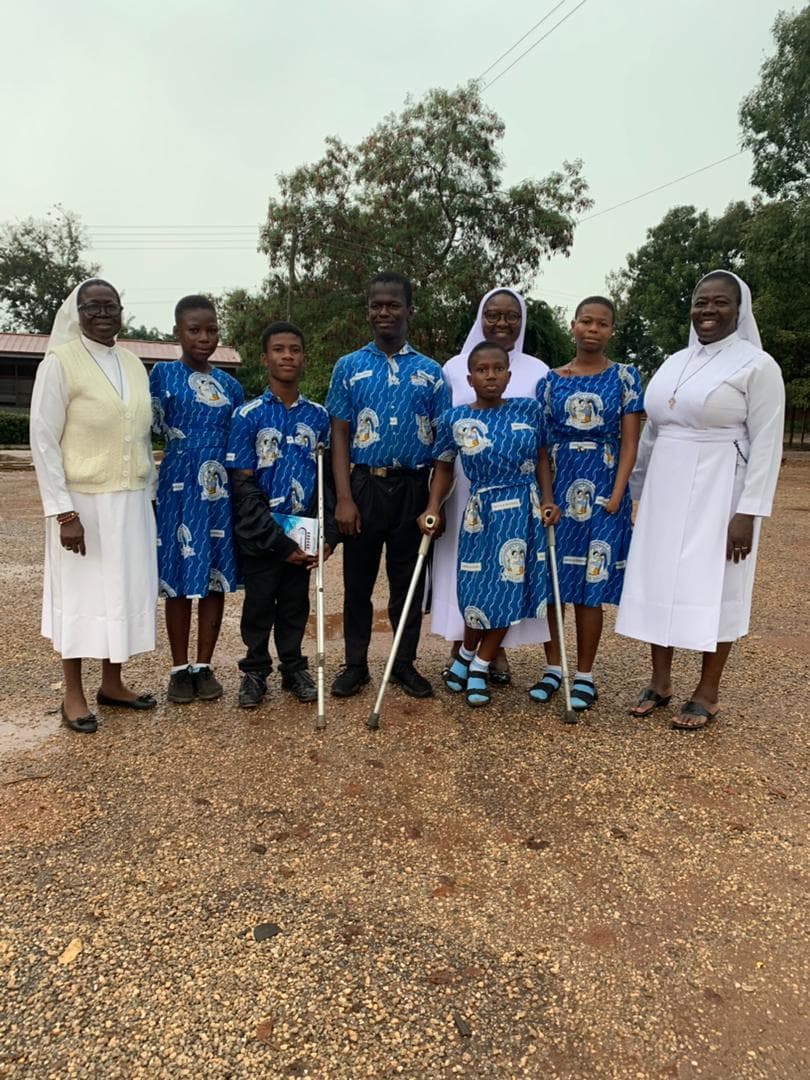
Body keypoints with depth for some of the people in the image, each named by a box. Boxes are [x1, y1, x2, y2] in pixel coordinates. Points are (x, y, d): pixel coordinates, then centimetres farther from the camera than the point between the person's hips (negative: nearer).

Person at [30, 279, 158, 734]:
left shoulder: (134, 364, 9)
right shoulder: (60, 362, -8)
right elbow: (43, 441, -11)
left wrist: (148, 495, 11)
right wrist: (63, 511, -16)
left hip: (131, 501, 5)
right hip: (83, 502, -5)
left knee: (126, 590, 11)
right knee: (81, 594, 4)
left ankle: (112, 683, 27)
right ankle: (73, 694, 20)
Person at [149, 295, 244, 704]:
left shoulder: (230, 385, 11)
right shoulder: (163, 374, 1)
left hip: (221, 490, 3)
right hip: (179, 488, -3)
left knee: (216, 578, 6)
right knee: (179, 579, 3)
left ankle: (204, 666, 18)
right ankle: (179, 668, 16)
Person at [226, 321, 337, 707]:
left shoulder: (318, 416, 4)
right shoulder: (248, 415, -6)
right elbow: (243, 485, -9)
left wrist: (329, 533, -4)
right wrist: (277, 539, -14)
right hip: (259, 535, -2)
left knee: (296, 604, 13)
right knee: (259, 605, 10)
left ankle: (293, 667, 30)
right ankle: (255, 671, 27)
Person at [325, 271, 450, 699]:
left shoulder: (430, 371, 7)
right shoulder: (349, 367, 5)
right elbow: (339, 436, 1)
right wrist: (344, 498, -9)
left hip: (413, 489, 1)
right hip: (363, 485, 0)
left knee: (408, 581, 9)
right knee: (358, 581, 7)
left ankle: (405, 663, 23)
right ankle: (355, 664, 21)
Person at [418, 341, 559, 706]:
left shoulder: (529, 410, 0)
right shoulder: (455, 419, -3)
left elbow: (541, 458, 10)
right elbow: (443, 468, 6)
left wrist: (547, 500, 0)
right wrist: (433, 508, -5)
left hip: (524, 512, 2)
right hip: (481, 513, -1)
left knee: (509, 591, 5)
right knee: (479, 590, 4)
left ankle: (479, 666, 22)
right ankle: (467, 653, 34)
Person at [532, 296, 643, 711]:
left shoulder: (624, 377, 3)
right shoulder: (551, 380, 7)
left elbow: (629, 442, -1)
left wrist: (616, 495, -11)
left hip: (602, 490, -2)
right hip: (556, 490, 2)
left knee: (589, 587, 2)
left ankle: (584, 674, 16)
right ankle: (553, 667, 20)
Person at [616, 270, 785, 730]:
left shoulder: (757, 364, -5)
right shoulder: (674, 363, 12)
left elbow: (767, 443, -10)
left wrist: (749, 510, -17)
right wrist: (634, 487, 15)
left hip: (718, 492, -6)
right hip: (666, 490, 6)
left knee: (713, 587, 1)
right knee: (659, 581, 7)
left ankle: (707, 694, 15)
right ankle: (661, 681, 21)